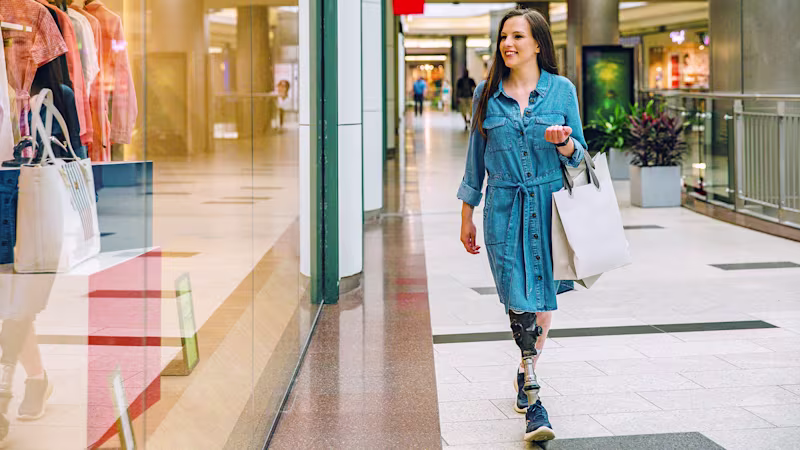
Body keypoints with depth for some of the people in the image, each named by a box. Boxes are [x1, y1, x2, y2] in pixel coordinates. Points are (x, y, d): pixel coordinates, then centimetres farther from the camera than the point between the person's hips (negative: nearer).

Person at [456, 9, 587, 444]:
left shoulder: (561, 90, 3)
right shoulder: (487, 94, 6)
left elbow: (578, 155, 8)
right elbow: (475, 159, 12)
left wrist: (563, 142, -15)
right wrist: (467, 216, 13)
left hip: (550, 205, 1)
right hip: (504, 210, 0)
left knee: (543, 303, 6)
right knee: (520, 304, -9)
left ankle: (525, 375, 32)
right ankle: (533, 402, -6)